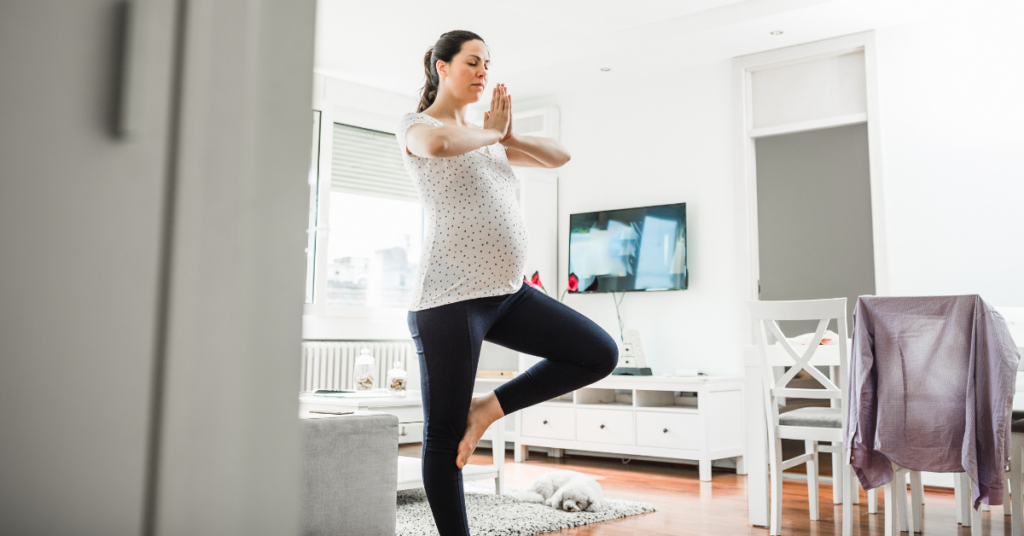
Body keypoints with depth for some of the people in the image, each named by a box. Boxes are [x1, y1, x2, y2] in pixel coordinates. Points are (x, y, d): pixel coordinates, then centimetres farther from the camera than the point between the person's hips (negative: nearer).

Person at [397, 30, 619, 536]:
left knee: (601, 353, 2)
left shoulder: (488, 136, 21)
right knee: (445, 435, 0)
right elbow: (441, 144, -25)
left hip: (508, 292, 7)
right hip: (451, 296, -7)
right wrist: (490, 131, -6)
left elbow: (560, 156, 15)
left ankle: (489, 407, 7)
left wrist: (509, 136, 0)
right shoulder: (415, 125, 1)